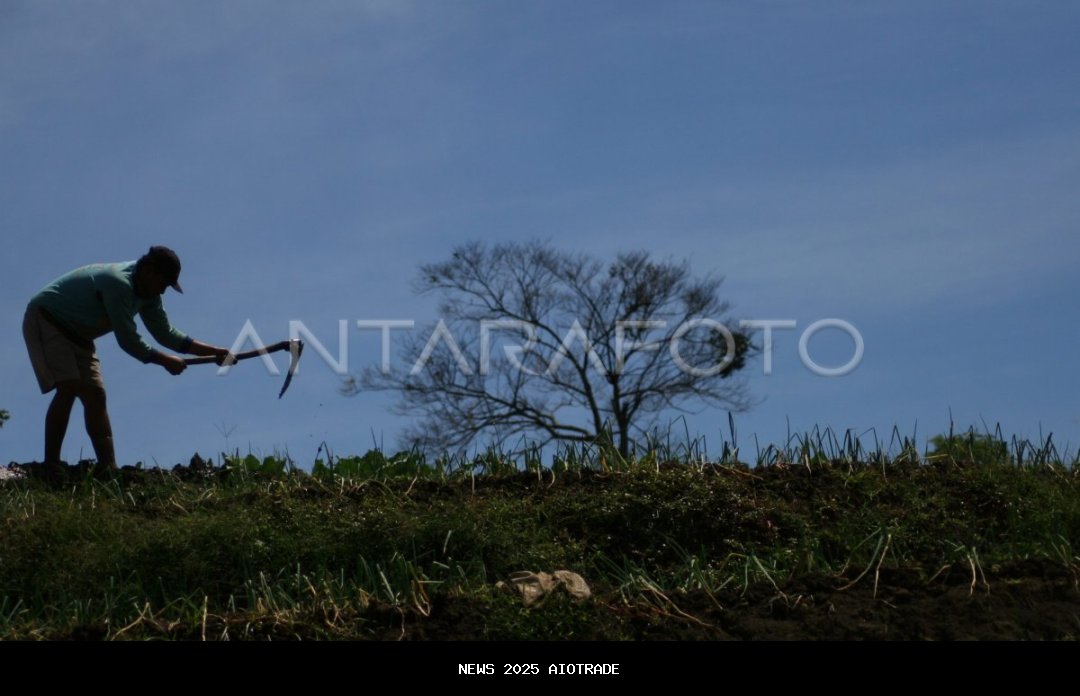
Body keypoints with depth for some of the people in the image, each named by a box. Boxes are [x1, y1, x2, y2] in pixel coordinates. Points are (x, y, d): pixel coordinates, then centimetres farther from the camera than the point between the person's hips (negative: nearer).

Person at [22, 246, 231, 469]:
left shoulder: (148, 294, -1)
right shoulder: (118, 284, -30)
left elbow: (165, 333, 9)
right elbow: (128, 342, -26)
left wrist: (212, 351, 3)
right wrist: (165, 361, -14)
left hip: (74, 333, 10)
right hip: (44, 321, -10)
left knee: (95, 395, 4)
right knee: (69, 388, -25)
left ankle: (108, 469, 4)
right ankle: (50, 467, -25)